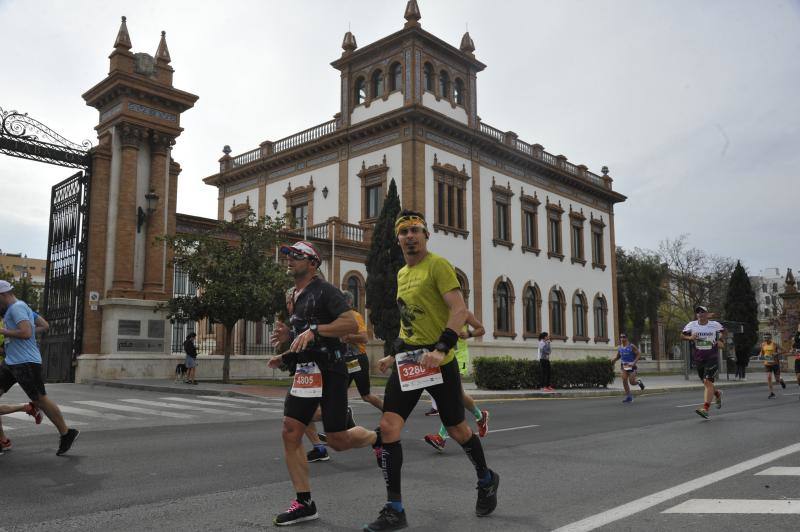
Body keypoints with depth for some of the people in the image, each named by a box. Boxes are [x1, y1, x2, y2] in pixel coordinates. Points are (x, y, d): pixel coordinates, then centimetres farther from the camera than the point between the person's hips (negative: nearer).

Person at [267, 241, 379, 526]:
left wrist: (313, 330, -27)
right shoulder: (295, 296, 17)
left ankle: (377, 438, 29)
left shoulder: (324, 290, -10)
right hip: (305, 371, 8)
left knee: (338, 441, -3)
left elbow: (351, 323, -22)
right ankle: (304, 502, 8)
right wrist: (290, 336, 10)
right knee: (290, 434, -1)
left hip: (330, 371, -8)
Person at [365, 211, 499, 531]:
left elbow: (460, 310, -19)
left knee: (457, 430, 9)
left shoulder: (437, 265, -9)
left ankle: (486, 481, 38)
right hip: (408, 361, 6)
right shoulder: (402, 274, 14)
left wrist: (441, 349, -29)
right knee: (388, 427, -7)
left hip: (439, 361, -6)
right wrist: (394, 354, 19)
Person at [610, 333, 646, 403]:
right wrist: (613, 359, -3)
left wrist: (634, 362, -22)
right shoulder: (619, 348, 7)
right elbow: (618, 356, 19)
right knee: (624, 380, -13)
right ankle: (628, 397, -5)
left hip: (631, 366, -4)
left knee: (632, 382, -8)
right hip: (623, 366, 4)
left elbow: (639, 354, -9)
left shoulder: (631, 346, -8)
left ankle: (639, 382, 28)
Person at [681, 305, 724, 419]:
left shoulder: (715, 325, -2)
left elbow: (722, 331, 19)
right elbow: (682, 335, 10)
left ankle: (705, 409, -17)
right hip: (699, 358, 3)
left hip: (712, 357, -3)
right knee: (706, 382, 13)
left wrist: (721, 341, 1)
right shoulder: (692, 325, 0)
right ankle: (717, 393, 46)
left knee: (708, 381, -15)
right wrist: (690, 338, -11)